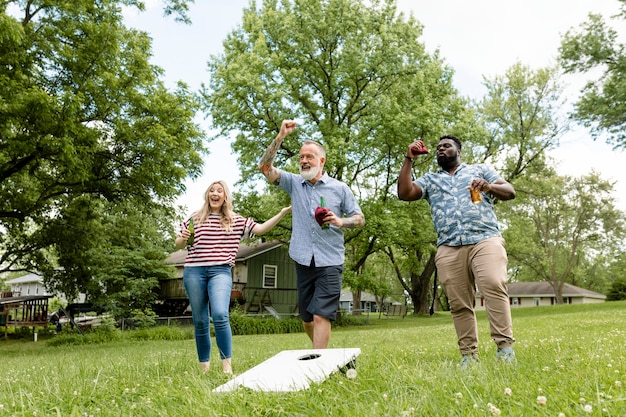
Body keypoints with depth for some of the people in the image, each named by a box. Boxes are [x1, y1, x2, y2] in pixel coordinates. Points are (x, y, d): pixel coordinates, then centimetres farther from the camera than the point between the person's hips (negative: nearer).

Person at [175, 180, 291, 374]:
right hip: (194, 271, 2)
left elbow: (260, 229, 5)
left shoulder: (236, 221, 12)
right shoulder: (194, 219, 12)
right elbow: (178, 245, 17)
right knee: (200, 321, 5)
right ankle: (203, 368, 18)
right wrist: (183, 238, -6)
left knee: (220, 315, -21)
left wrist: (282, 213, -3)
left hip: (221, 271, -1)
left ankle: (227, 366, -13)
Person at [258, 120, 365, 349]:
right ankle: (322, 352, 36)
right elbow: (265, 167, -5)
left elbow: (360, 218, 4)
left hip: (330, 262, -3)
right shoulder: (294, 183, 6)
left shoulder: (340, 188, 2)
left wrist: (340, 221, -16)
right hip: (303, 261, 3)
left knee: (321, 316, -12)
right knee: (306, 318, 13)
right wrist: (280, 136, -14)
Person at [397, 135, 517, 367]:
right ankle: (469, 355, 2)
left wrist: (488, 187, -8)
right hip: (448, 248, 2)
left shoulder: (480, 169, 23)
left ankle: (505, 346, -19)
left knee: (494, 287, -22)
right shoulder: (430, 179, 25)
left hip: (485, 240, -2)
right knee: (459, 304, -2)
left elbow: (510, 192, 13)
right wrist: (409, 160, 9)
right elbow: (404, 193, 9)